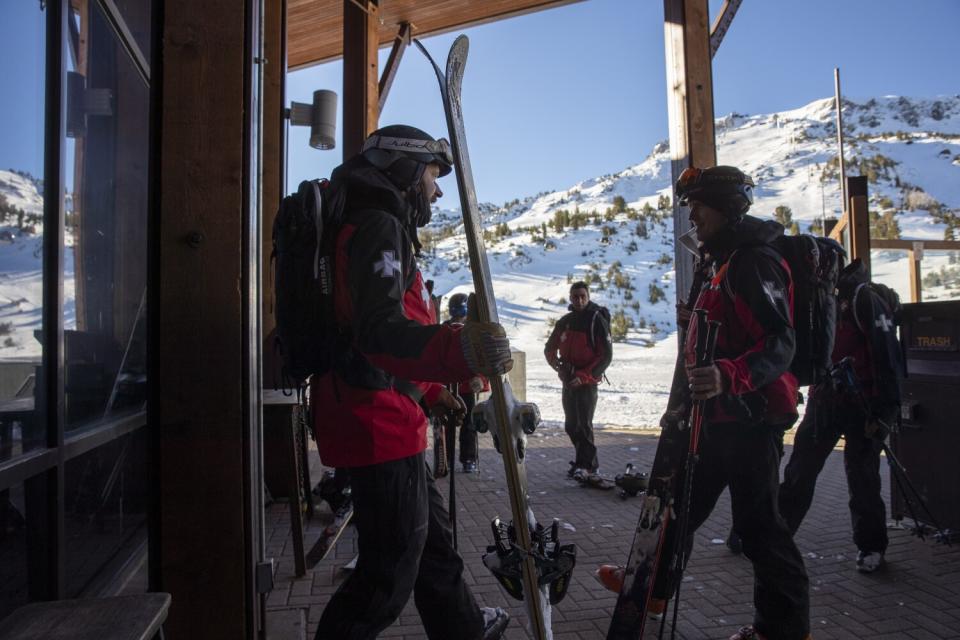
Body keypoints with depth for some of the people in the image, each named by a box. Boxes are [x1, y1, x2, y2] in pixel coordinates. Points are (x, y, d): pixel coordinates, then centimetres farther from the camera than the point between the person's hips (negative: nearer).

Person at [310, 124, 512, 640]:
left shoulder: (380, 225, 21)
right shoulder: (379, 226, -13)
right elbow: (380, 331, -30)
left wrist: (429, 391, 29)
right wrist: (458, 350, -46)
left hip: (383, 419, 11)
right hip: (380, 425, -11)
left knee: (430, 535, 25)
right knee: (390, 572, -1)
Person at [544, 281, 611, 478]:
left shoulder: (597, 320, -8)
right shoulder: (565, 321, 10)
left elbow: (606, 355, -13)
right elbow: (549, 349, 18)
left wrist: (583, 376, -18)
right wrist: (558, 366, -1)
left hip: (587, 381, -7)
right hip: (568, 381, 7)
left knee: (583, 424, -9)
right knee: (571, 425, 11)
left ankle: (586, 465, 2)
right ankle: (590, 463, 23)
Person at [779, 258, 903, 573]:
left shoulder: (863, 298, -12)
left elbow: (886, 355, -15)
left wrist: (883, 410, -17)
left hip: (861, 405, -6)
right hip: (824, 401, 6)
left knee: (862, 479, 5)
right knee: (799, 472, 9)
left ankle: (871, 546, 23)